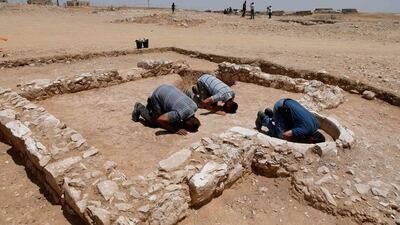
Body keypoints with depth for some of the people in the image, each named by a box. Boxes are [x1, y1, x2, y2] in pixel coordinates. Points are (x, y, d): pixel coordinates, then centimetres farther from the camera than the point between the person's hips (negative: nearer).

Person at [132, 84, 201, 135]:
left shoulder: (194, 107, -15)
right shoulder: (179, 114, -37)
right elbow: (160, 120, -36)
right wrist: (175, 130, -30)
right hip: (158, 95, -7)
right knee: (155, 123, -2)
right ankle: (140, 108, 21)